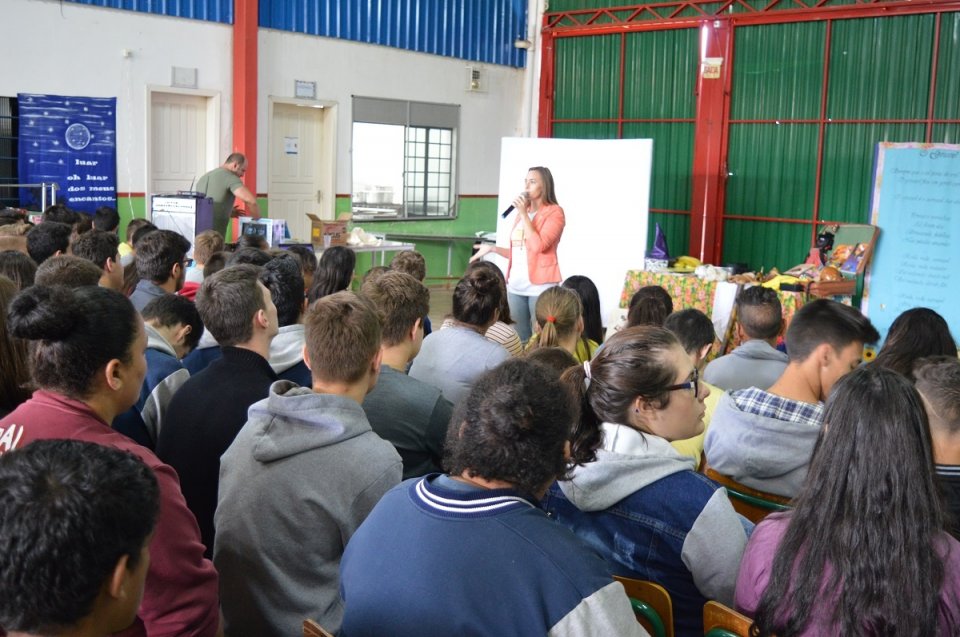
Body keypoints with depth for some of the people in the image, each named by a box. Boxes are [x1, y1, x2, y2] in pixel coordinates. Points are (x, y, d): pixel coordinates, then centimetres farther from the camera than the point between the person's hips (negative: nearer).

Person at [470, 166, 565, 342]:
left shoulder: (554, 212, -5)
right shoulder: (522, 213, 17)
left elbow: (538, 246, -18)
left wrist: (524, 214, -14)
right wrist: (492, 248, 13)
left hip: (540, 286, -7)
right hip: (515, 285, 7)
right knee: (519, 339, 11)